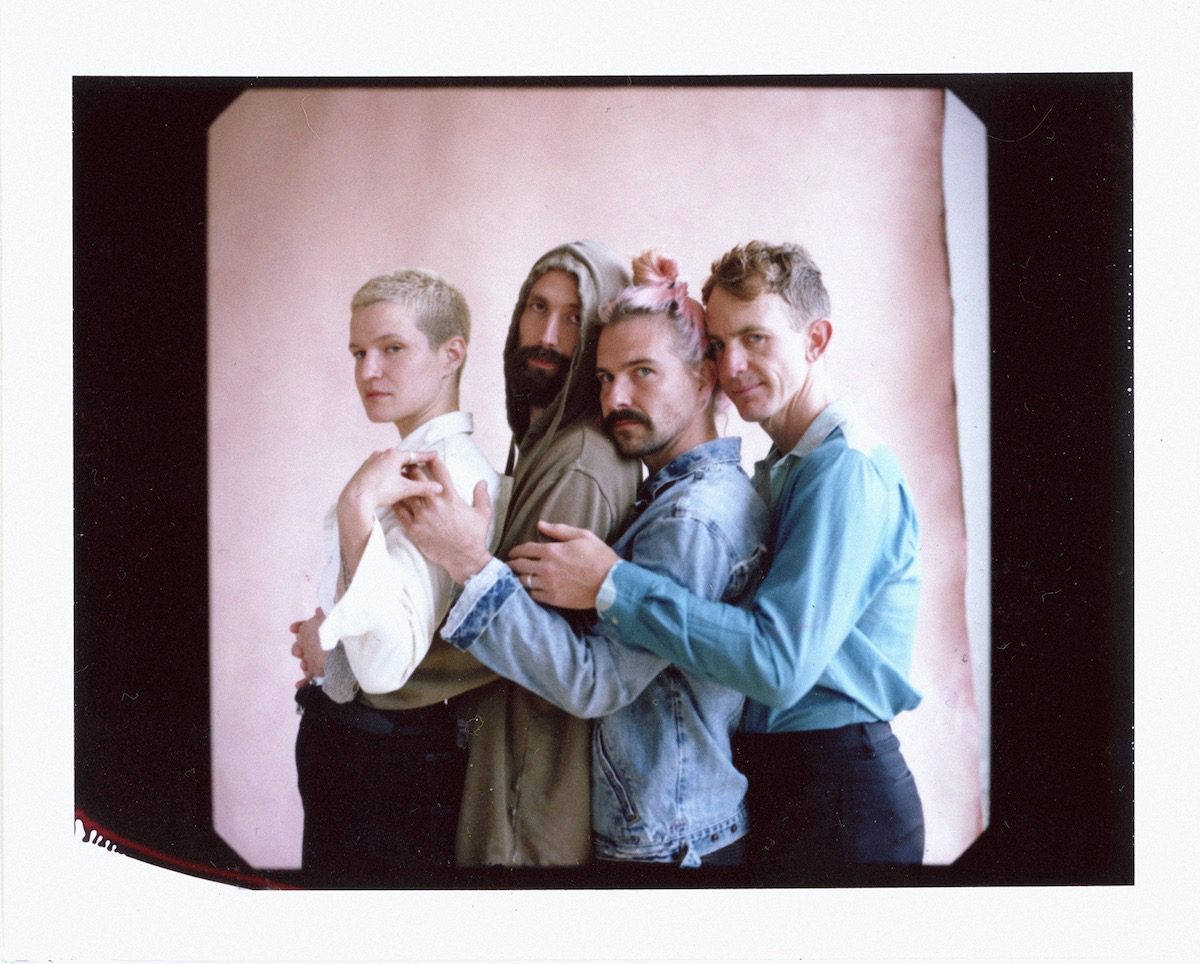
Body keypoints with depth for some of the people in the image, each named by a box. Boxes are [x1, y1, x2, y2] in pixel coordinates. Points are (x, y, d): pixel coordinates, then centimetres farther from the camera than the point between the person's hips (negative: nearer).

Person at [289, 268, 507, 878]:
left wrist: (357, 511, -32)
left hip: (391, 771, -10)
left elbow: (387, 667, -32)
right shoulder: (408, 463, 10)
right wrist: (329, 638, 7)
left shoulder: (450, 474, -21)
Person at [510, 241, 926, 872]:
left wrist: (612, 586, -25)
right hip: (768, 779, 8)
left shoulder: (848, 469, -17)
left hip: (838, 796, -8)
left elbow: (781, 660, -27)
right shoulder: (774, 471, 13)